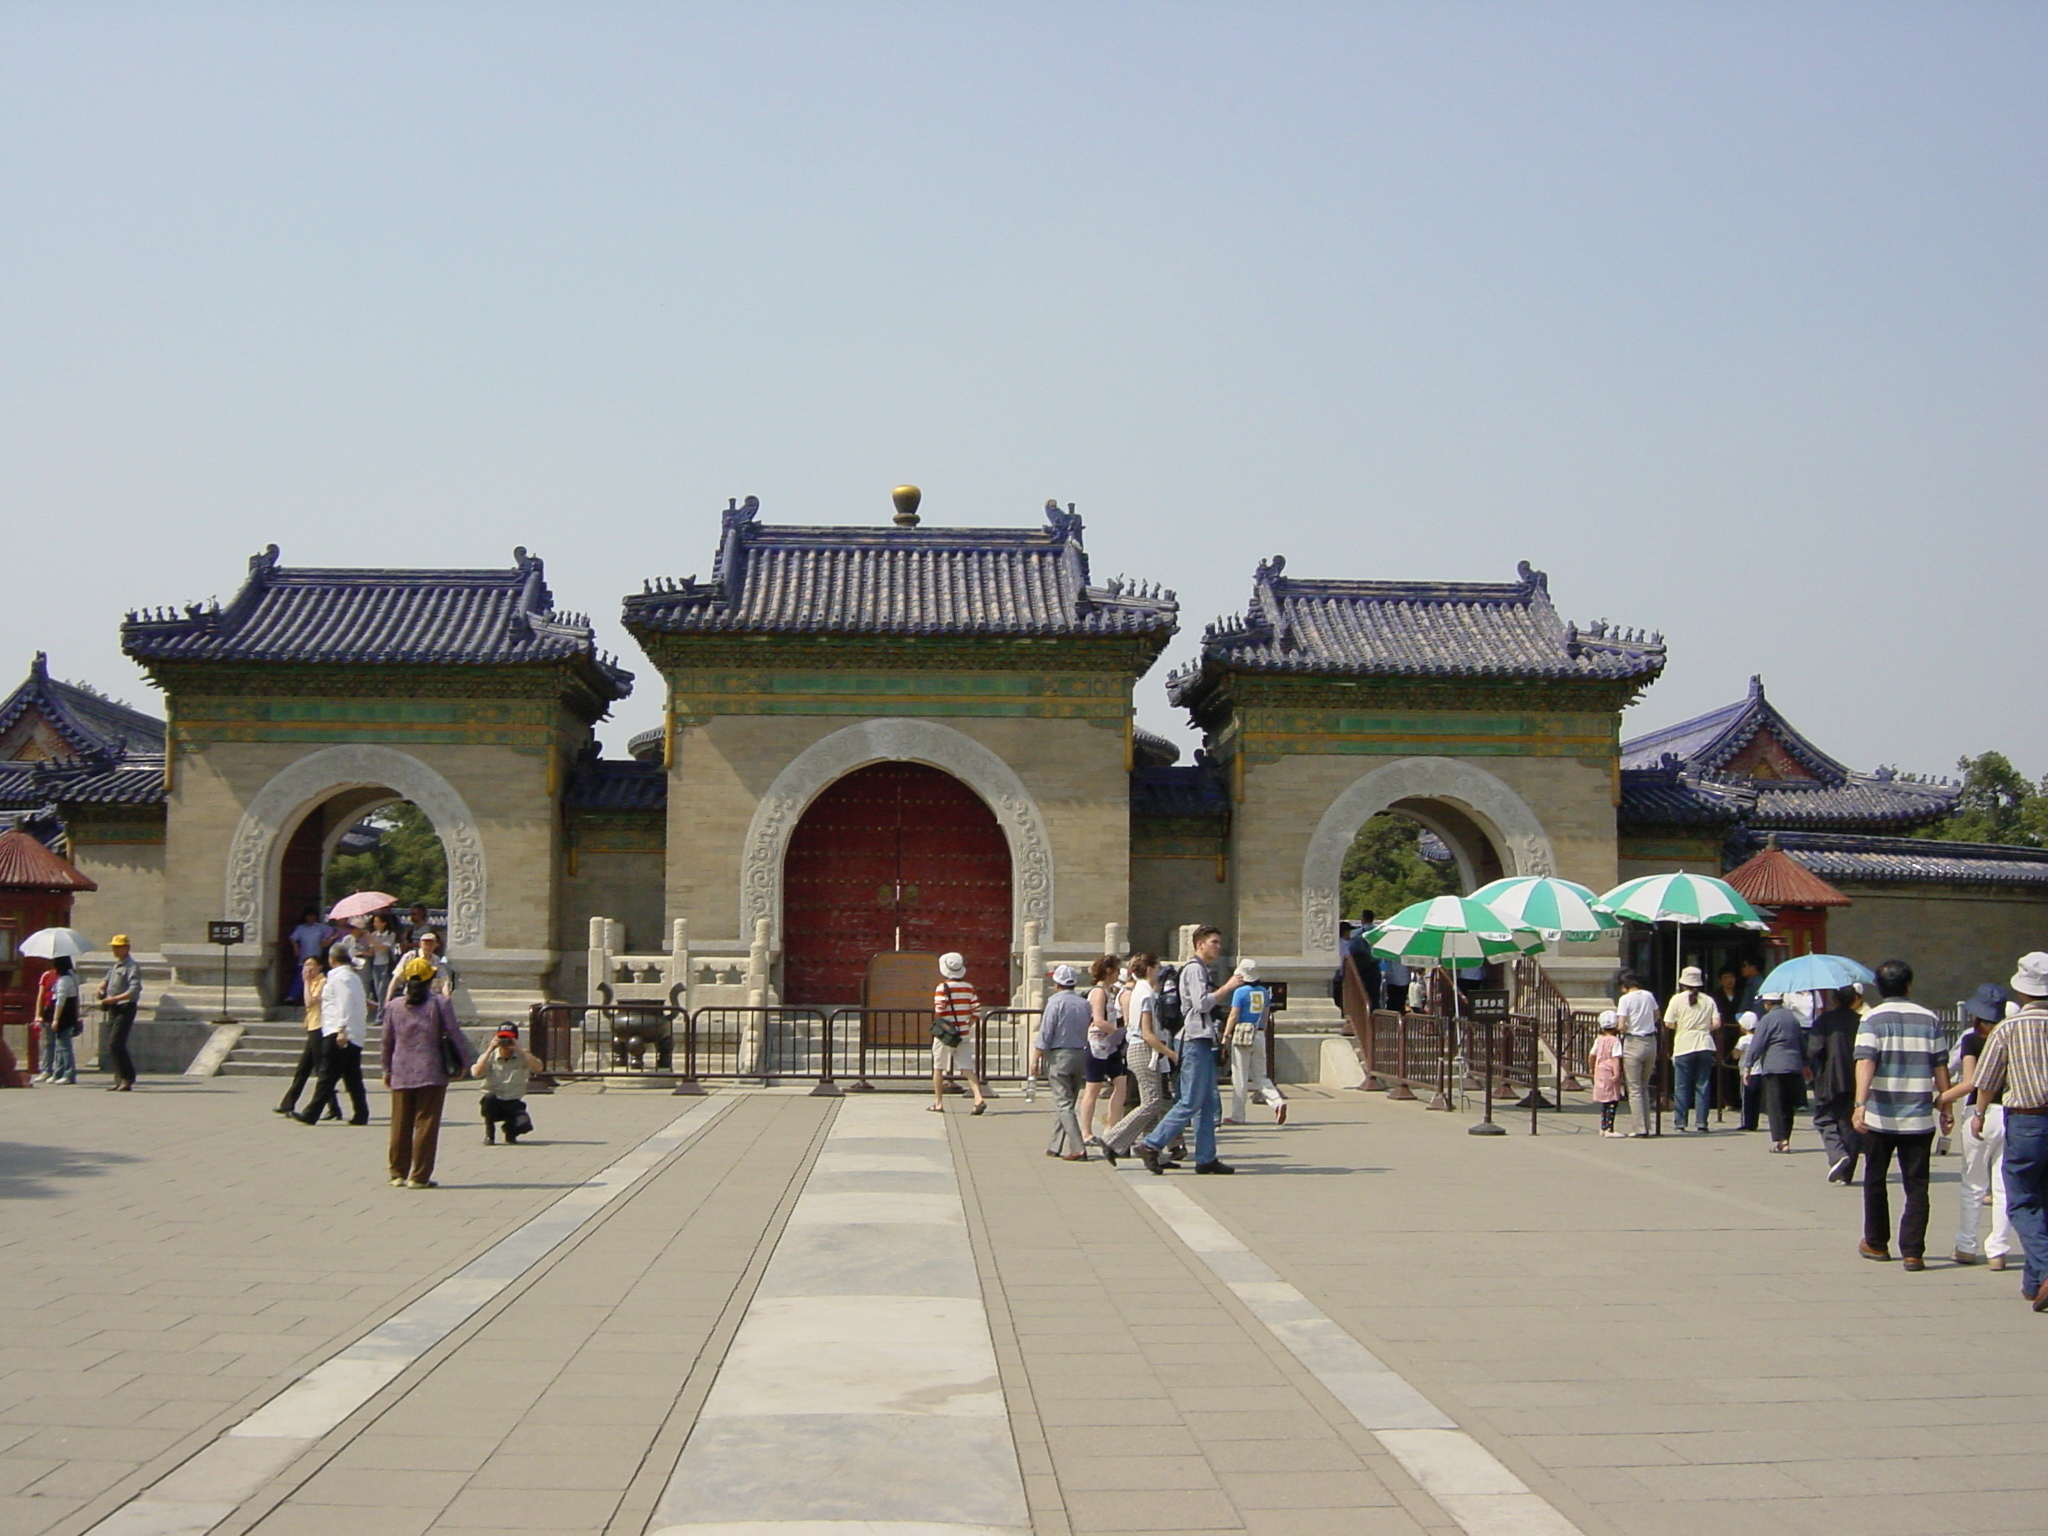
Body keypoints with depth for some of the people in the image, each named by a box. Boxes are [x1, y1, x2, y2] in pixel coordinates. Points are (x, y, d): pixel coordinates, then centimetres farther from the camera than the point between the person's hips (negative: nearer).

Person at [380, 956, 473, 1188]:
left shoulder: (394, 1005, 6)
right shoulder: (440, 1003, -5)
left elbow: (387, 1040, 12)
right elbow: (454, 1034, -4)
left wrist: (387, 1069, 23)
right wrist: (464, 1062, 8)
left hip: (401, 1074, 4)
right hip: (432, 1072, -4)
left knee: (400, 1124, 10)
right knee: (426, 1123, -1)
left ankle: (398, 1174, 15)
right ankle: (419, 1176, -1)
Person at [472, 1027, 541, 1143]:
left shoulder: (523, 1057, 0)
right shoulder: (489, 1057, -1)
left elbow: (538, 1067, -20)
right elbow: (476, 1073, -20)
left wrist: (519, 1050, -21)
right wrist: (490, 1050, -20)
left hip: (514, 1104, 0)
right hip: (493, 1103, 0)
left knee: (524, 1124, -28)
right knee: (489, 1097, -36)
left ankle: (510, 1132, 12)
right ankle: (489, 1135, -11)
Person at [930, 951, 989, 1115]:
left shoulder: (942, 988, -10)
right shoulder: (969, 988, 4)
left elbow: (939, 1011, -16)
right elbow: (977, 1011, 3)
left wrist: (939, 1027, 2)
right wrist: (968, 1025, 13)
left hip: (945, 1034, -4)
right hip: (964, 1034, 4)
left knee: (938, 1068, 12)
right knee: (967, 1068, 2)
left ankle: (938, 1103, 18)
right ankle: (979, 1097, -17)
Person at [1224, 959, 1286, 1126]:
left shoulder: (1240, 992, -7)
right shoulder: (1264, 992, 11)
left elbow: (1233, 1016, -10)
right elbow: (1266, 1016, 15)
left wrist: (1225, 1036, -6)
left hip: (1242, 1034, -6)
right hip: (1259, 1036, 6)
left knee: (1240, 1077, -1)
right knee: (1259, 1075, 13)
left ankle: (1237, 1116, 3)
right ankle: (1277, 1101, -9)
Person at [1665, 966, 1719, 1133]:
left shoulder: (1677, 999, -2)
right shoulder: (1708, 1001, 5)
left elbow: (1669, 1023, -6)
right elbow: (1716, 1023, -1)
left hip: (1683, 1047, -2)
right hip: (1704, 1046, 2)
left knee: (1682, 1088, 4)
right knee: (1702, 1086, 6)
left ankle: (1681, 1124, 2)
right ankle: (1701, 1123, 3)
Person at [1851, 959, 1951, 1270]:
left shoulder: (1873, 1018, -4)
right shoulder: (1929, 1019, 3)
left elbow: (1865, 1062, -17)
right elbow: (1940, 1067, 3)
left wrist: (1860, 1104, -24)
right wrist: (1945, 1107, 12)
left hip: (1880, 1116, -1)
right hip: (1920, 1117, 1)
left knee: (1875, 1180, 15)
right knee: (1916, 1186, 5)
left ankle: (1876, 1244, 25)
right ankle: (1913, 1251, -2)